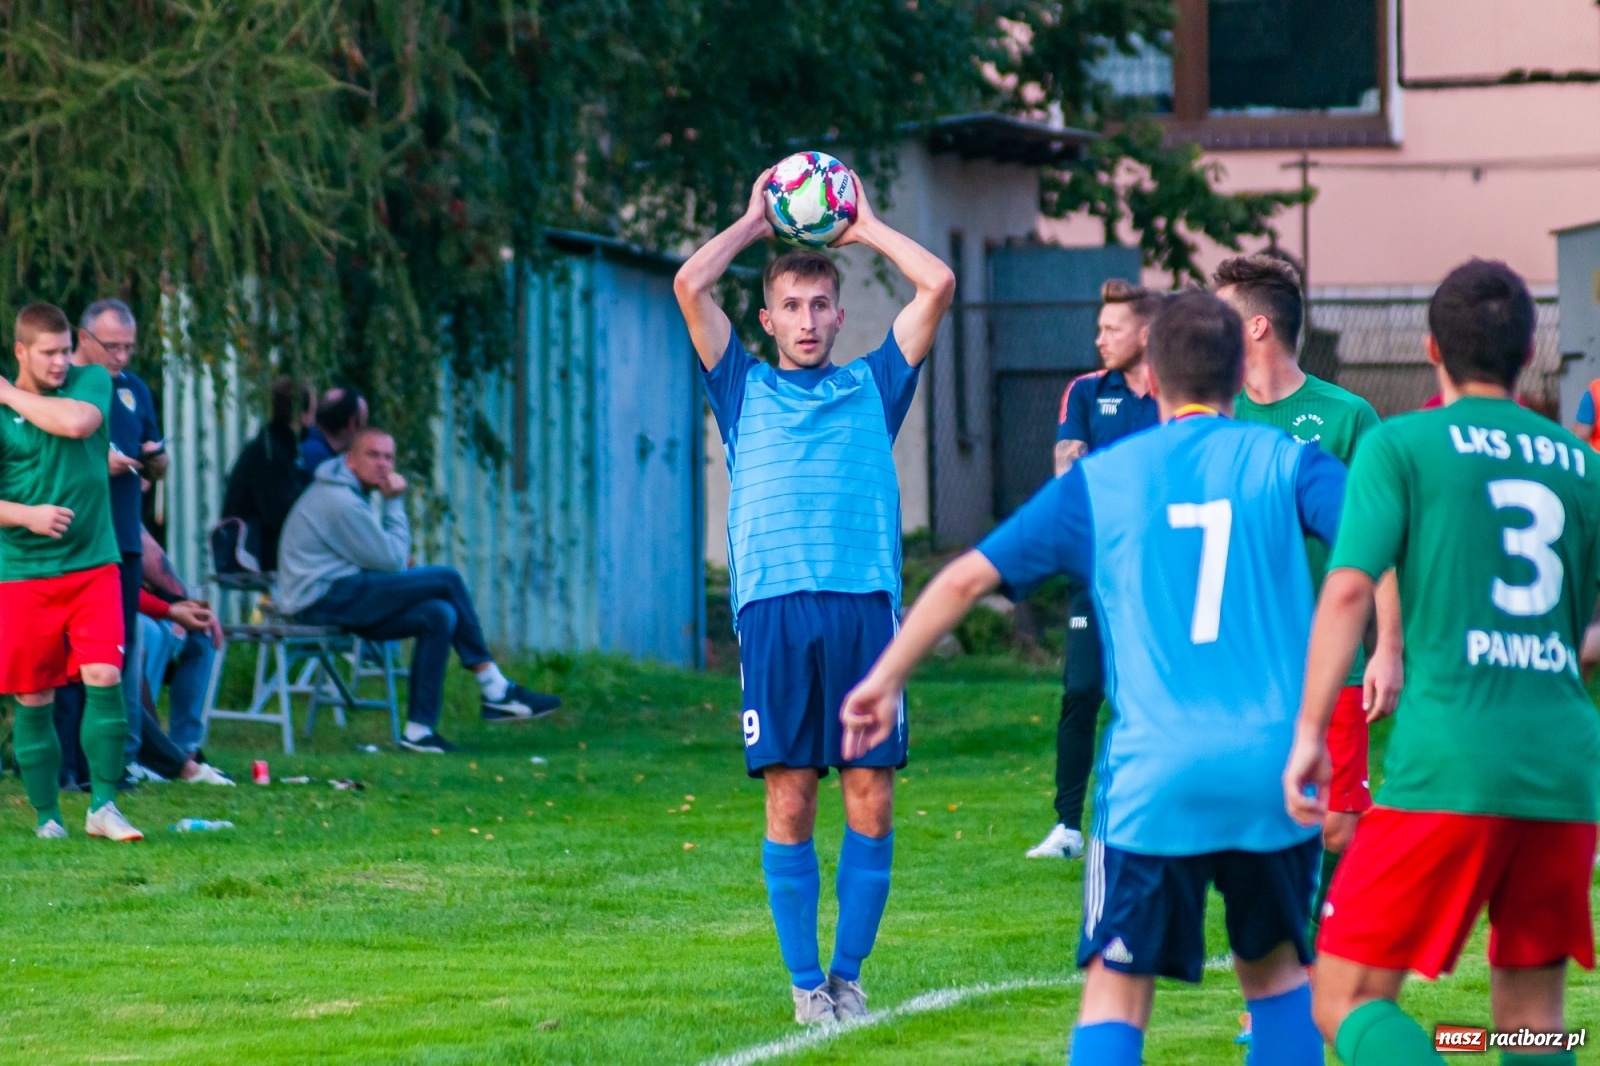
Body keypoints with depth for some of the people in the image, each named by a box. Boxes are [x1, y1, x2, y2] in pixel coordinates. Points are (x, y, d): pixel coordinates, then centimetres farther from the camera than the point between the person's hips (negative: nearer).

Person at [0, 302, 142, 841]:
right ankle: (48, 818, 11)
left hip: (93, 564, 1)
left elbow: (77, 422, -18)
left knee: (104, 677, -13)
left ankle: (103, 806, -6)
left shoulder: (93, 382, 4)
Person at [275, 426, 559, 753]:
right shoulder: (339, 501, -16)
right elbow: (391, 560, -13)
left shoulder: (347, 495, 19)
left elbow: (381, 558, 21)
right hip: (323, 599, -10)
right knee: (447, 579, -14)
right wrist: (394, 504, -5)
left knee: (439, 616, -6)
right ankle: (495, 690, -6)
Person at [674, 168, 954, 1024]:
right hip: (775, 608, -1)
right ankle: (804, 980, 4)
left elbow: (937, 284, 13)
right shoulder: (746, 392, 18)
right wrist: (755, 222, 19)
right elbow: (690, 286, 8)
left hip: (865, 606, 1)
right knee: (788, 801, -3)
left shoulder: (871, 387, 19)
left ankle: (849, 972, 8)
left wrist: (865, 228, 21)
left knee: (872, 800, -4)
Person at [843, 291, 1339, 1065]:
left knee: (1117, 987, 2)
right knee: (1275, 968, 19)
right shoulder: (1283, 462, 6)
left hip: (1153, 771, -1)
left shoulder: (1101, 480, 8)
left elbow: (969, 576, 10)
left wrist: (885, 679, 20)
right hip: (1275, 764, 1)